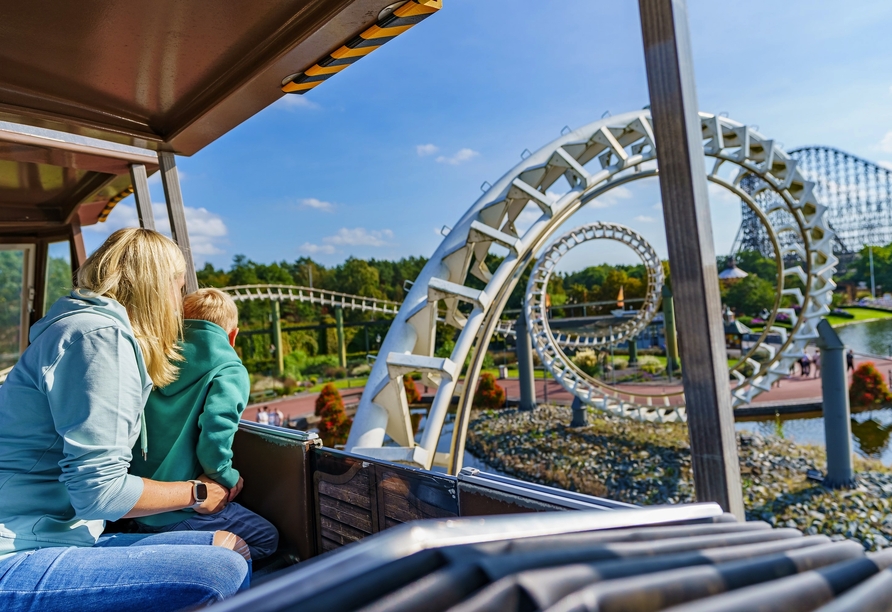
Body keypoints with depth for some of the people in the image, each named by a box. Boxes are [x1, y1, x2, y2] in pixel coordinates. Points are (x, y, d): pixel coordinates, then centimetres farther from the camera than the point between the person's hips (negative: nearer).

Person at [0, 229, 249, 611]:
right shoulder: (101, 334, -17)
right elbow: (99, 491, -20)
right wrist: (195, 492, -4)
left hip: (55, 541, 10)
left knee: (230, 548, 1)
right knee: (222, 573, -25)